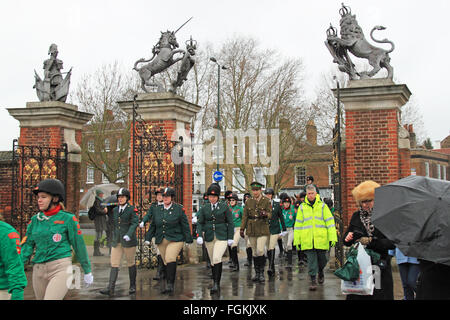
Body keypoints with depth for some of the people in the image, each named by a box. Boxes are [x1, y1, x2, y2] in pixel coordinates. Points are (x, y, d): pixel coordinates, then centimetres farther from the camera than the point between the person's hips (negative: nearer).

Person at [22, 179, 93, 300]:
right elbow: (26, 246, 7)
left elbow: (79, 245, 1)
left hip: (60, 269, -5)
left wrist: (87, 271, 6)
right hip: (39, 270, 5)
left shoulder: (68, 219, -4)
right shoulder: (35, 219, 8)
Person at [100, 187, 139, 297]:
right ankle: (110, 289, -8)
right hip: (116, 241, 5)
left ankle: (132, 286, 21)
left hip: (128, 241, -5)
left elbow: (135, 223, -16)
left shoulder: (132, 209, -5)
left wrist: (129, 234, -29)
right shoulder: (115, 210, 12)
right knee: (114, 264, -3)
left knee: (131, 263, 8)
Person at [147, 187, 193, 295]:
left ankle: (170, 284, -17)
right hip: (161, 241, 4)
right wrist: (149, 238, 17)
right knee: (165, 261, 8)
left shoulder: (179, 209, -1)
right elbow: (153, 225, 18)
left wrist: (189, 240, -2)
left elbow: (185, 225, 0)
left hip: (175, 240, -4)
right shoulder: (157, 210, 10)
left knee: (170, 259, -20)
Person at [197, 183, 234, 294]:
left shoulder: (224, 207, 0)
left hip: (222, 237, -4)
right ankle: (217, 285, 20)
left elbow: (230, 223, 1)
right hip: (209, 237, 4)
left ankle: (216, 283, -17)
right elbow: (200, 223, 6)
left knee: (217, 258, -21)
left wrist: (230, 238, -3)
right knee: (213, 261, 9)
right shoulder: (204, 208, 7)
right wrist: (199, 236, -8)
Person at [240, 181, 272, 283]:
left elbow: (270, 214, -4)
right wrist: (242, 229, 3)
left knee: (260, 251, -15)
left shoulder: (266, 201, -1)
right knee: (255, 252, 9)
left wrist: (265, 214, -27)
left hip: (263, 229, -3)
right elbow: (245, 216, 9)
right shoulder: (248, 202, 8)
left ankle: (262, 272, -1)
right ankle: (257, 273, 18)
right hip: (251, 230, 3)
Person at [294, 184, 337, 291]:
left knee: (322, 259, 10)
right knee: (311, 261, -1)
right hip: (307, 241, 0)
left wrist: (332, 238, -5)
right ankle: (313, 280, 7)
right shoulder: (302, 207, 7)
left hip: (321, 239, 0)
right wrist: (297, 241, 4)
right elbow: (298, 224, 8)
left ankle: (320, 272, 39)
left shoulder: (322, 206, 4)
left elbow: (330, 222, 2)